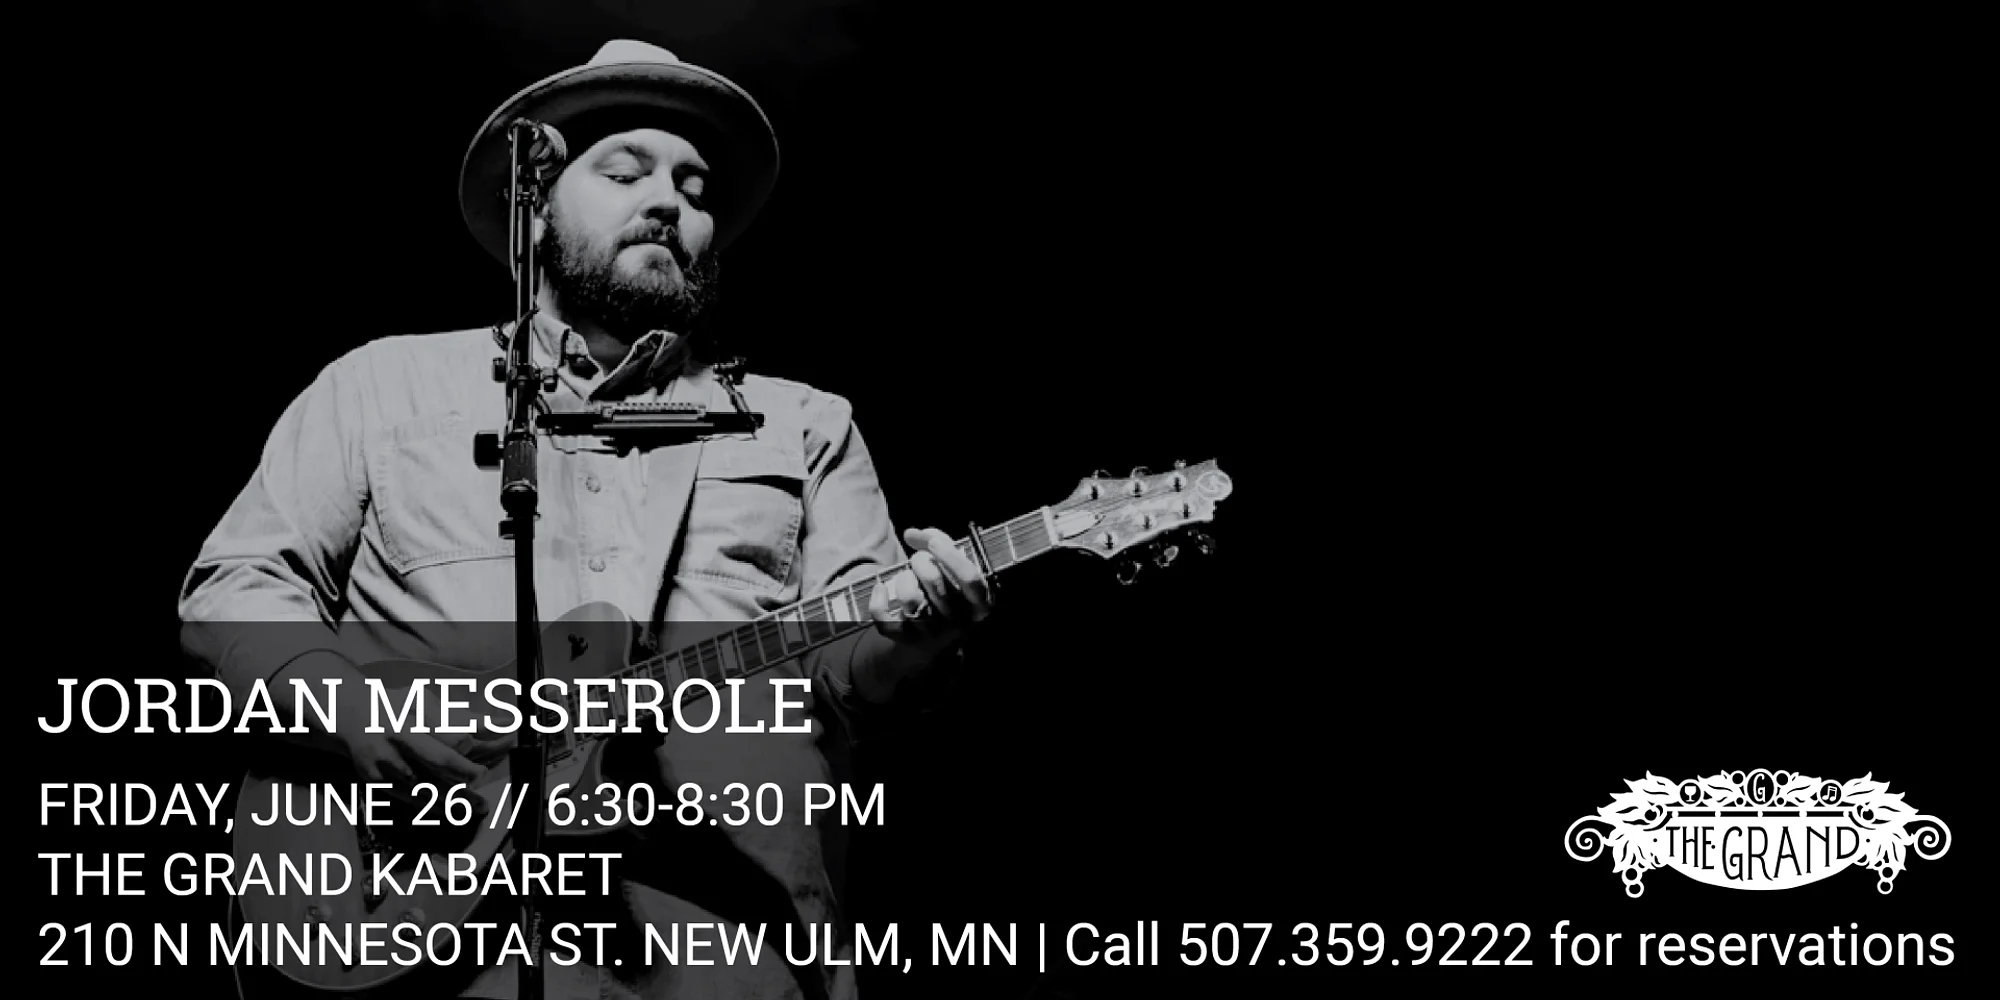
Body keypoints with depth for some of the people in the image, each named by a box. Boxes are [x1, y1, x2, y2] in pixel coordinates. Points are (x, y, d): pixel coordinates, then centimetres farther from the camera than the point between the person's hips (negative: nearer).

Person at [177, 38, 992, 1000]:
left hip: (733, 909, 2)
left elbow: (843, 675, 13)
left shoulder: (804, 423, 21)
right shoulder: (383, 383, 18)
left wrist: (895, 642, -12)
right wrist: (355, 706, -6)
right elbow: (232, 589, 13)